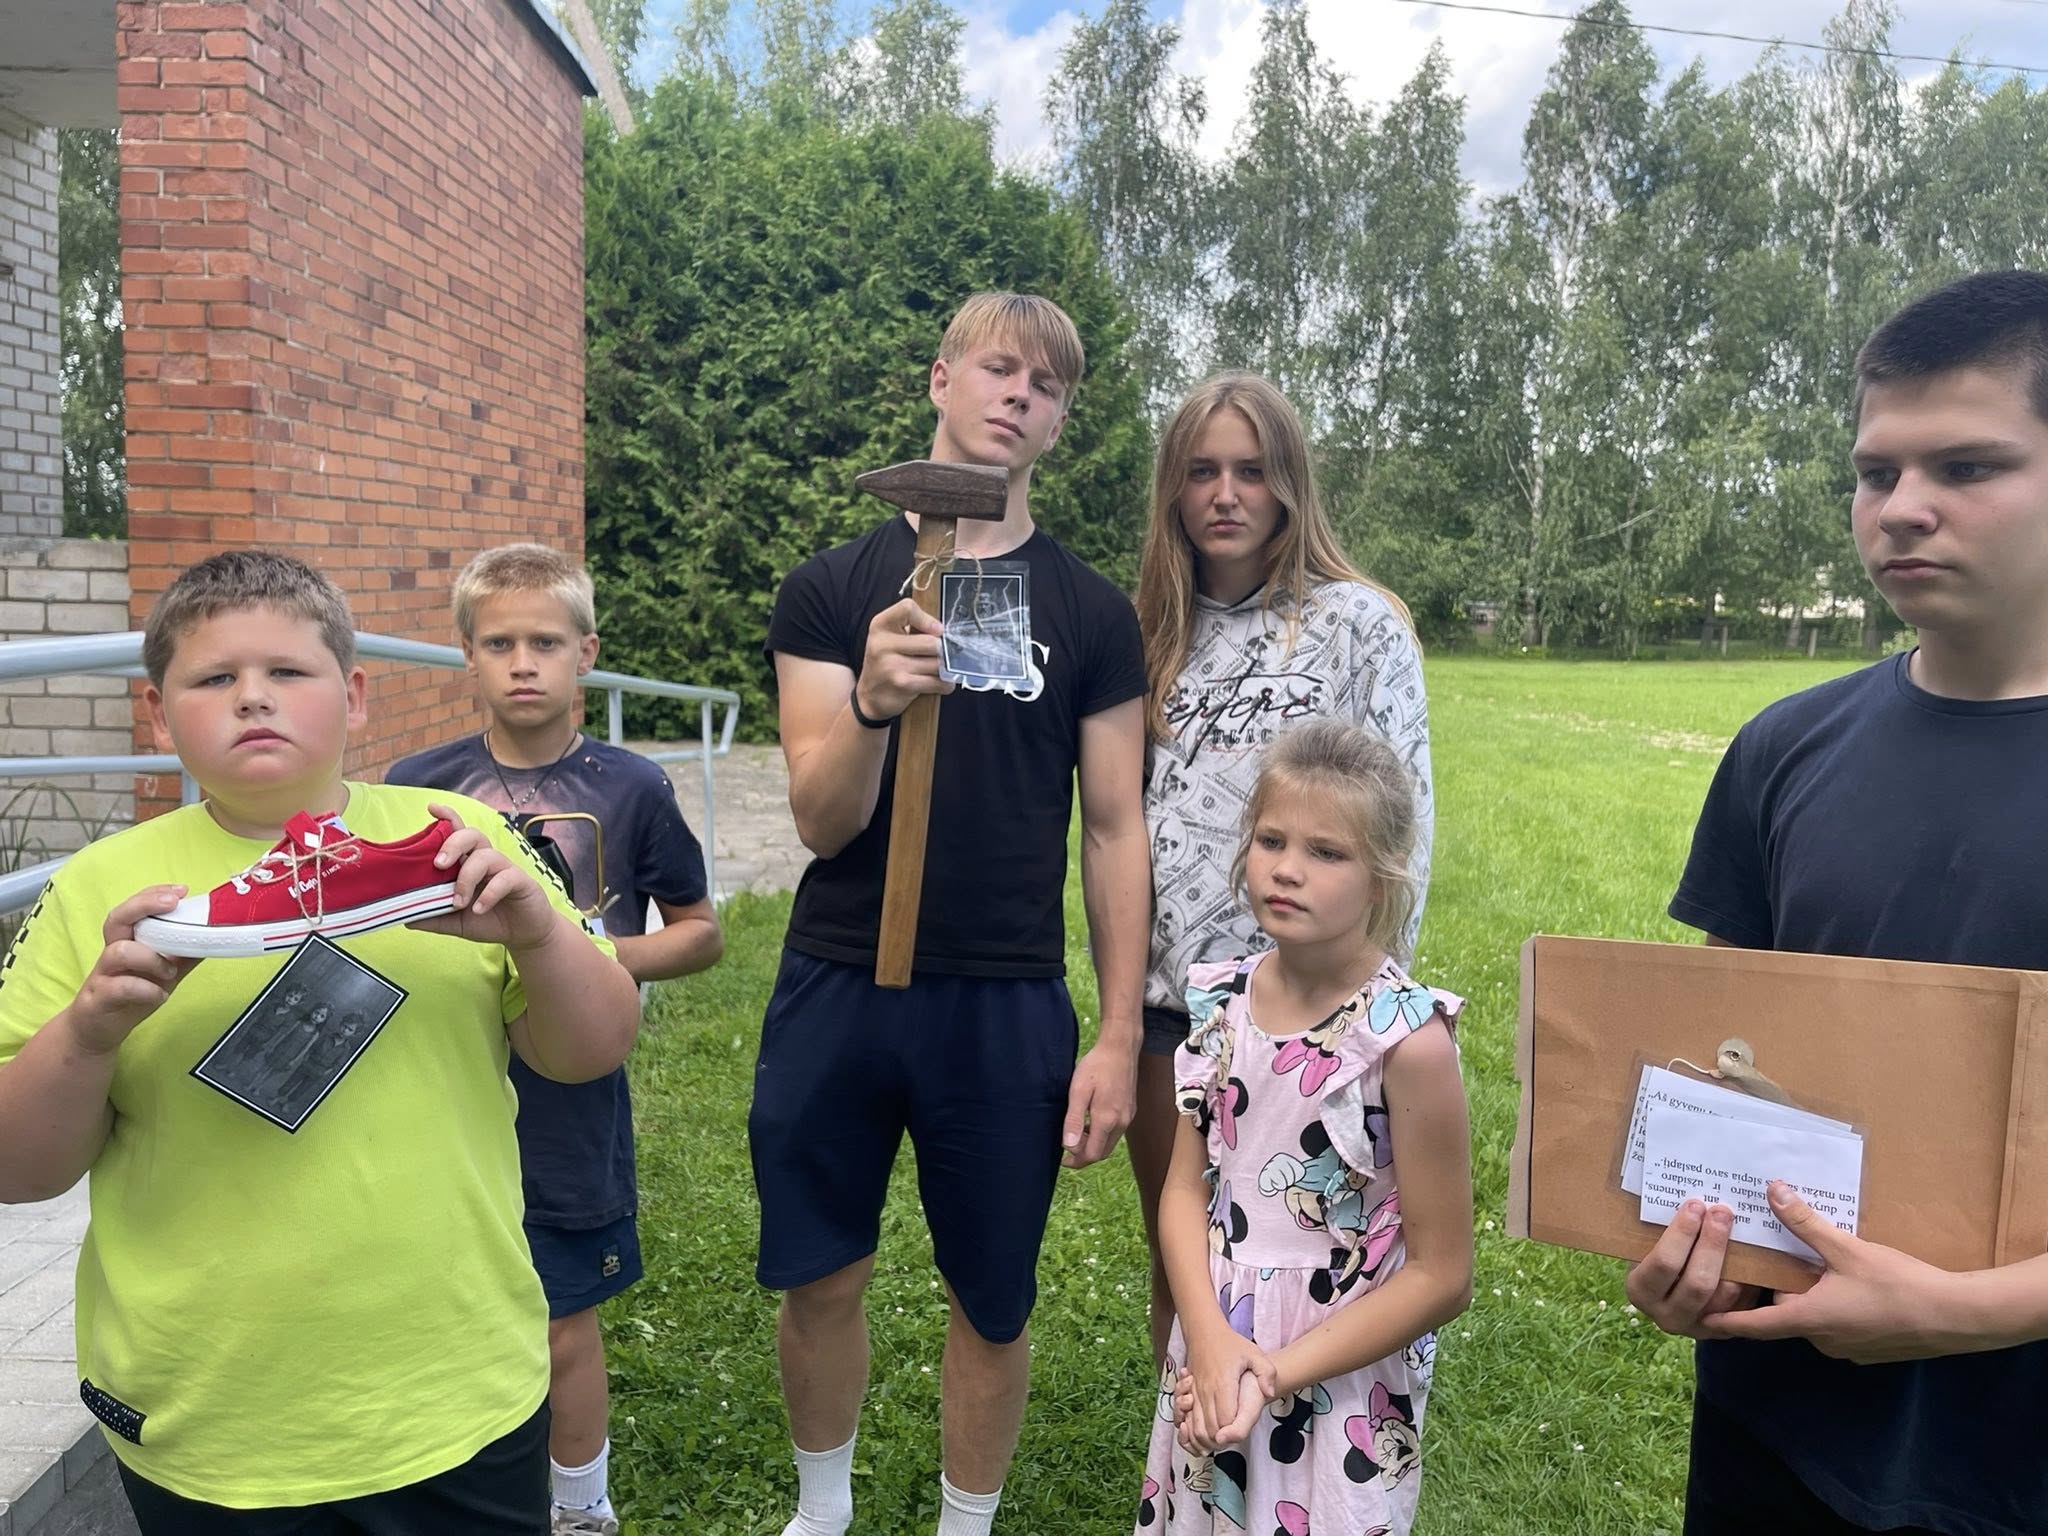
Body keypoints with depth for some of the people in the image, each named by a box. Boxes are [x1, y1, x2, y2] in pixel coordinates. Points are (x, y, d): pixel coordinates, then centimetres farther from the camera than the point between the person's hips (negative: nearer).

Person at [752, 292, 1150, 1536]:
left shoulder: (1092, 614, 1)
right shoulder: (832, 590, 1)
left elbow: (1117, 831, 2)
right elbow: (823, 821, -7)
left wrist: (1121, 1034, -4)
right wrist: (871, 703, -27)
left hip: (1006, 1007, 0)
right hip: (835, 990, 1)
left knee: (993, 1302, 11)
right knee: (820, 1279, 15)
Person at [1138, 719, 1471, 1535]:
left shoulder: (1407, 1041, -21)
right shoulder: (1220, 1000, -7)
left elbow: (1440, 1277, -15)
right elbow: (1186, 1188, -1)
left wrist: (1279, 1373, -16)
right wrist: (1211, 1341, -15)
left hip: (1340, 1393, -4)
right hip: (1210, 1365, 5)